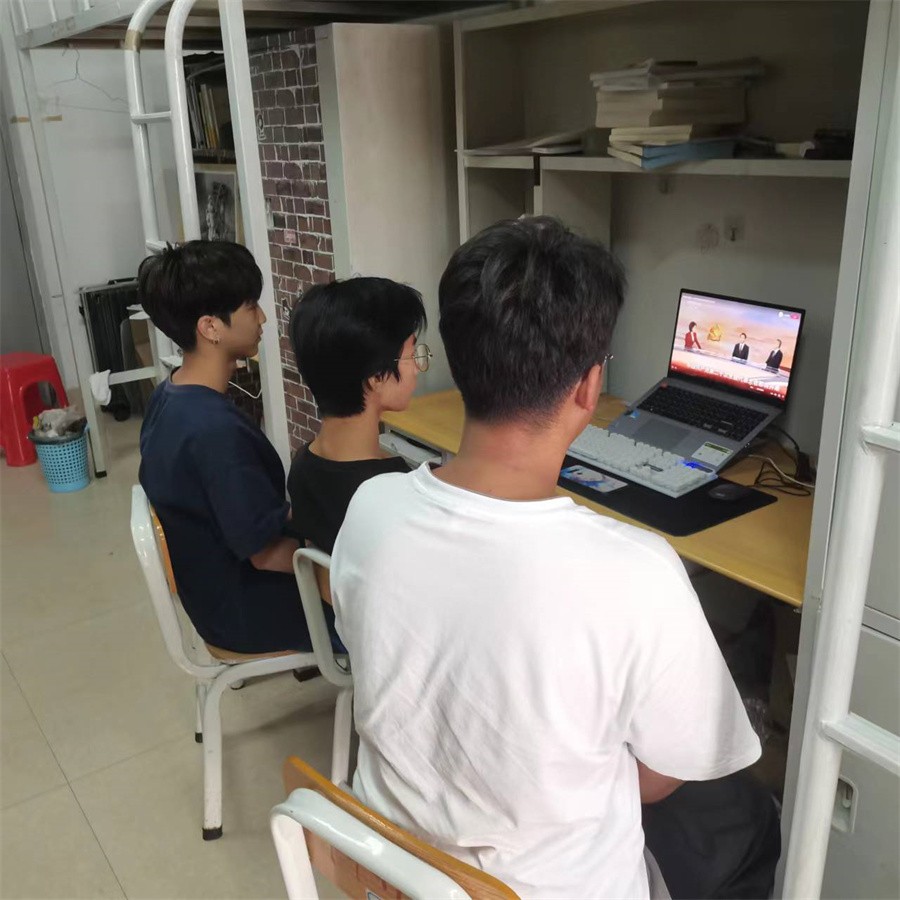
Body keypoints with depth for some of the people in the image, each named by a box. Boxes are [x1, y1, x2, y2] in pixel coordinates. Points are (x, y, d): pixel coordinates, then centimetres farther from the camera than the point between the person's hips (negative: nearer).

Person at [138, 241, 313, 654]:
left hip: (212, 587, 8)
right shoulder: (216, 429, -32)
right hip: (246, 610, -8)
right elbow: (268, 553, -24)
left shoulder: (168, 398, -4)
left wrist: (297, 513, 3)